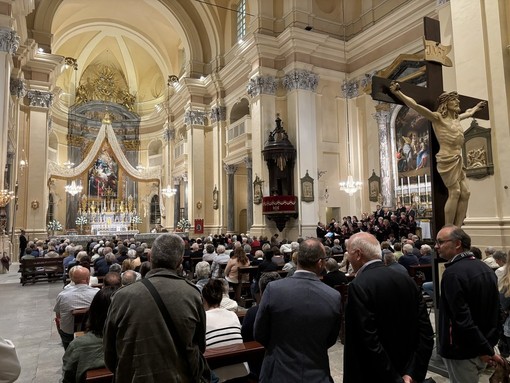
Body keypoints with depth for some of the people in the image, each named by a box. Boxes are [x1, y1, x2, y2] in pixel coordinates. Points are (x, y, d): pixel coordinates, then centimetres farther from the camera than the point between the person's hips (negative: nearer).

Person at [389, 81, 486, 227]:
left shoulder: (457, 118, 18)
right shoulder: (438, 117, -5)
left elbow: (469, 113, 44)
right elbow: (416, 106, -17)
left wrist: (477, 106, 59)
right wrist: (398, 93, -27)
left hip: (457, 161, 8)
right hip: (447, 160, -8)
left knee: (465, 193, 3)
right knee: (455, 193, -12)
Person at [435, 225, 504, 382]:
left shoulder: (453, 273, -23)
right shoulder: (486, 268, 5)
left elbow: (462, 319, -26)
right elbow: (496, 310, 10)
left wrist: (485, 350, -16)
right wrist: (489, 347, 15)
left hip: (462, 352, -8)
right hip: (483, 348, 8)